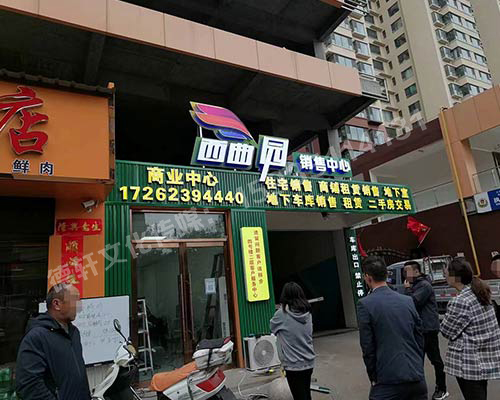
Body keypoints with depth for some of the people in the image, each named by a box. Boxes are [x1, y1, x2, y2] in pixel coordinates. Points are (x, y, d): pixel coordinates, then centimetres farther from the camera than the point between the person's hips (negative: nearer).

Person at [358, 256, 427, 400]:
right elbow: (420, 340, 10)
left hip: (389, 382, -5)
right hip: (417, 378, 5)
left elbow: (368, 348, -9)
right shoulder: (408, 301, 4)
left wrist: (374, 378, 3)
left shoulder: (365, 304, -11)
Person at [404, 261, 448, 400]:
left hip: (428, 329, -9)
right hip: (419, 329, 10)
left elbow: (412, 302, -26)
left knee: (435, 358, 3)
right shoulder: (415, 285, 13)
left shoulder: (424, 285, -17)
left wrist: (407, 289, -15)